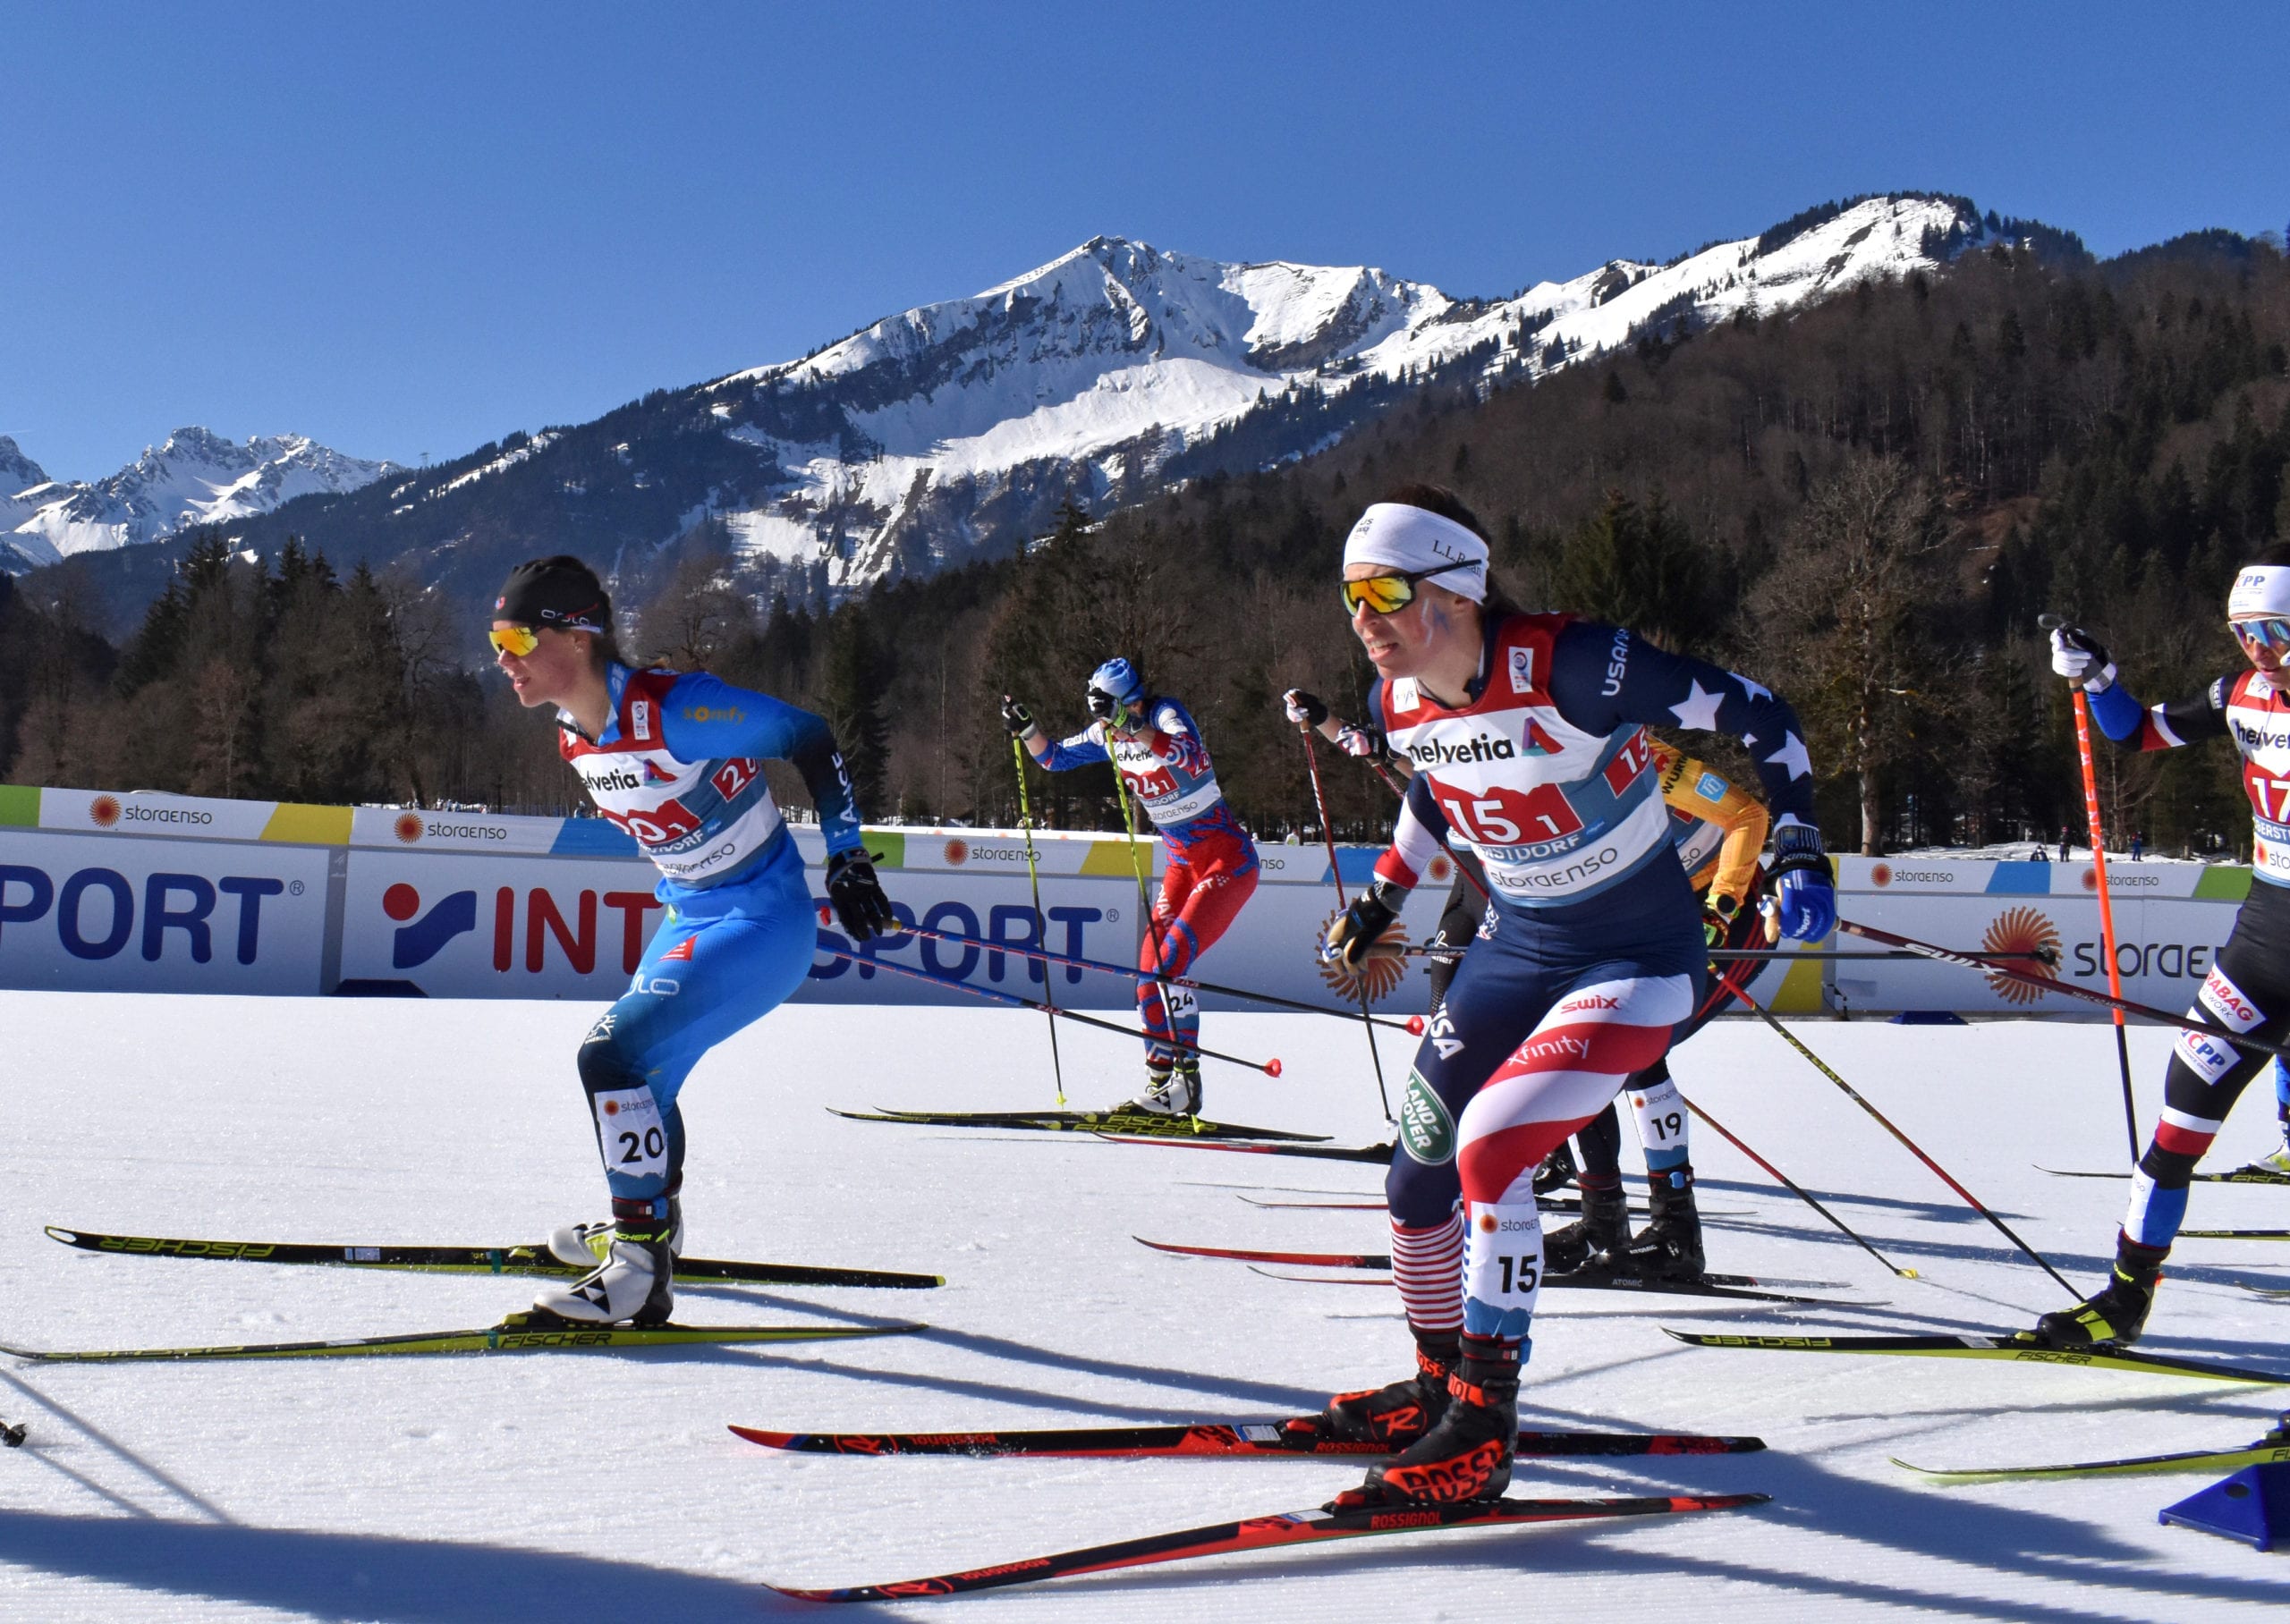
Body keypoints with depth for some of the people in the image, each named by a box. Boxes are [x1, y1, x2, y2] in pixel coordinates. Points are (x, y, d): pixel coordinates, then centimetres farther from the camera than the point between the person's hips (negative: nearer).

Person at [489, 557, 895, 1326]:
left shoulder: (673, 708, -26)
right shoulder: (574, 737, 0)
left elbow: (808, 738, -18)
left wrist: (847, 861, -16)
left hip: (765, 921, -9)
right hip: (688, 917, 9)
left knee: (614, 1055, -19)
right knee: (640, 1070, 21)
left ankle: (642, 1269, -11)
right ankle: (648, 1222, 46)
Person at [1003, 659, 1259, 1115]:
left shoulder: (1167, 714, -19)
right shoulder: (1108, 734, 1)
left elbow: (1192, 758, -40)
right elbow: (1055, 758, 14)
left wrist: (1135, 727, -51)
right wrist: (1025, 729, -4)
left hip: (1228, 859, -8)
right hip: (1182, 863, 8)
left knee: (1171, 960, -18)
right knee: (1149, 968, 1)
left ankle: (1186, 1082, -14)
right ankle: (1160, 1080, 8)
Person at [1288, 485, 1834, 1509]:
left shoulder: (1568, 667, -27)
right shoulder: (1400, 704, -6)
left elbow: (1757, 716, -18)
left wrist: (1797, 853, -23)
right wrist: (1384, 895, 20)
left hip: (1636, 957, -7)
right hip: (1513, 948, 8)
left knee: (1489, 1149, -23)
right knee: (1417, 1171, 8)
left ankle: (1480, 1432, -11)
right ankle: (1441, 1383, 31)